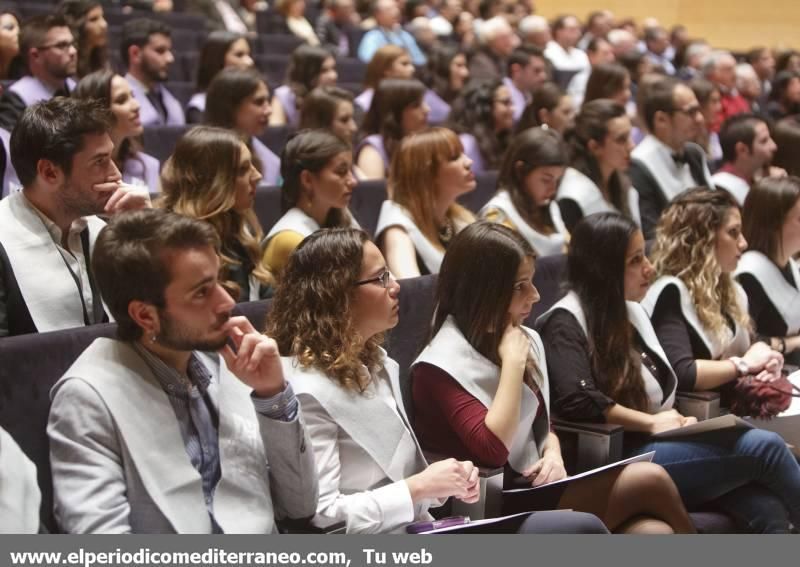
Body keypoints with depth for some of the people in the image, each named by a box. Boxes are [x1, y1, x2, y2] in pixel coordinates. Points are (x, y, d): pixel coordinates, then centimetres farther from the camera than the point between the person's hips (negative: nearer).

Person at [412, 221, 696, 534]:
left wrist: (553, 454, -1)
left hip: (539, 491, 8)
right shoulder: (441, 367, -12)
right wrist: (513, 363, -17)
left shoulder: (527, 341, 12)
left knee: (654, 536, -20)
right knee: (649, 481, -19)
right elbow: (493, 449, -23)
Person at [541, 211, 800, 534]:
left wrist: (679, 419, 2)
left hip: (667, 445, 8)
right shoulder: (565, 323, -6)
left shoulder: (632, 312, 20)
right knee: (763, 446, -23)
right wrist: (651, 422, -14)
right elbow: (575, 399, -22)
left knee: (767, 511, -21)